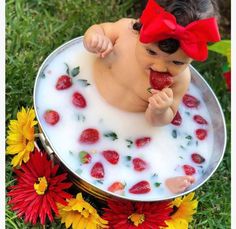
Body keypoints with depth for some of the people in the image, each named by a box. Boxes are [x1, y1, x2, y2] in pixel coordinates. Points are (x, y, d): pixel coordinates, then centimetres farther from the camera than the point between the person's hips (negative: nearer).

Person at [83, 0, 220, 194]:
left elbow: (157, 121, -14)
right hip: (93, 97, 1)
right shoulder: (127, 28, -29)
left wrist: (159, 112, -38)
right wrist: (95, 38, -32)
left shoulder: (180, 79, -25)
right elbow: (99, 29, -7)